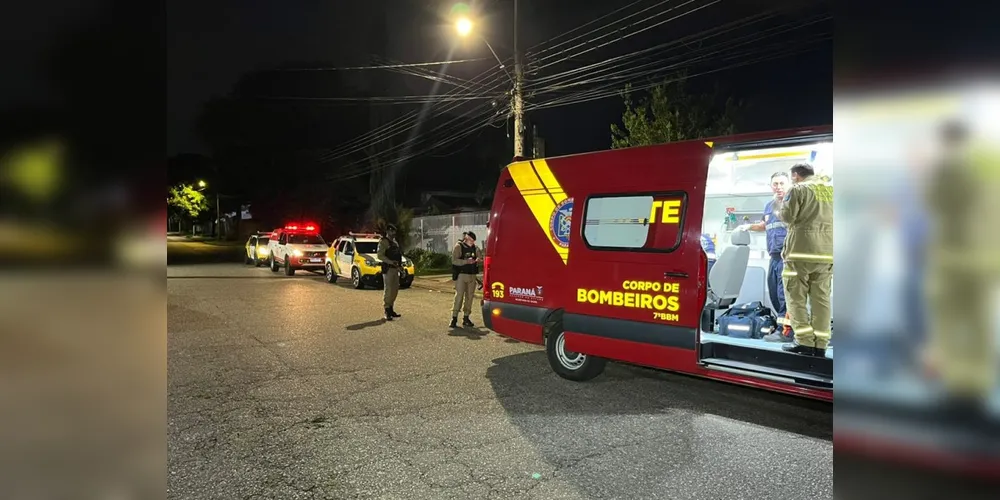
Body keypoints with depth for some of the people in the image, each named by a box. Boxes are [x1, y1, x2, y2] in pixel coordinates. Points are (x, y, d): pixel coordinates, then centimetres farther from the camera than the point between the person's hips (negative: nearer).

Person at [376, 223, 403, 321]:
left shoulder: (395, 242, 18)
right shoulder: (383, 242, -8)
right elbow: (380, 255, -17)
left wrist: (399, 265, 14)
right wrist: (391, 262, -27)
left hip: (395, 268, 9)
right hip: (388, 269, -9)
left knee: (395, 289, 11)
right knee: (388, 290, -8)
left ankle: (391, 309, 21)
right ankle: (387, 311, -5)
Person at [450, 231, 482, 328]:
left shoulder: (475, 248, 13)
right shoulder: (458, 246, -3)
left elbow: (479, 258, 19)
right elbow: (454, 260, -12)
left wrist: (478, 260, -5)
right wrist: (466, 261, -22)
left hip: (472, 275, 5)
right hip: (461, 275, -5)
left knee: (470, 296, 7)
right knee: (459, 296, -9)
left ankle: (466, 318, 15)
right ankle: (454, 318, -7)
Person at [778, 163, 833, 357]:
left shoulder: (798, 189, -3)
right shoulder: (830, 189, 16)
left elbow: (787, 216, -9)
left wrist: (781, 210, 11)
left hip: (802, 250, -6)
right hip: (827, 251, 6)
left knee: (796, 297, 1)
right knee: (821, 298, 6)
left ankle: (805, 343, -5)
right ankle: (820, 345, 5)